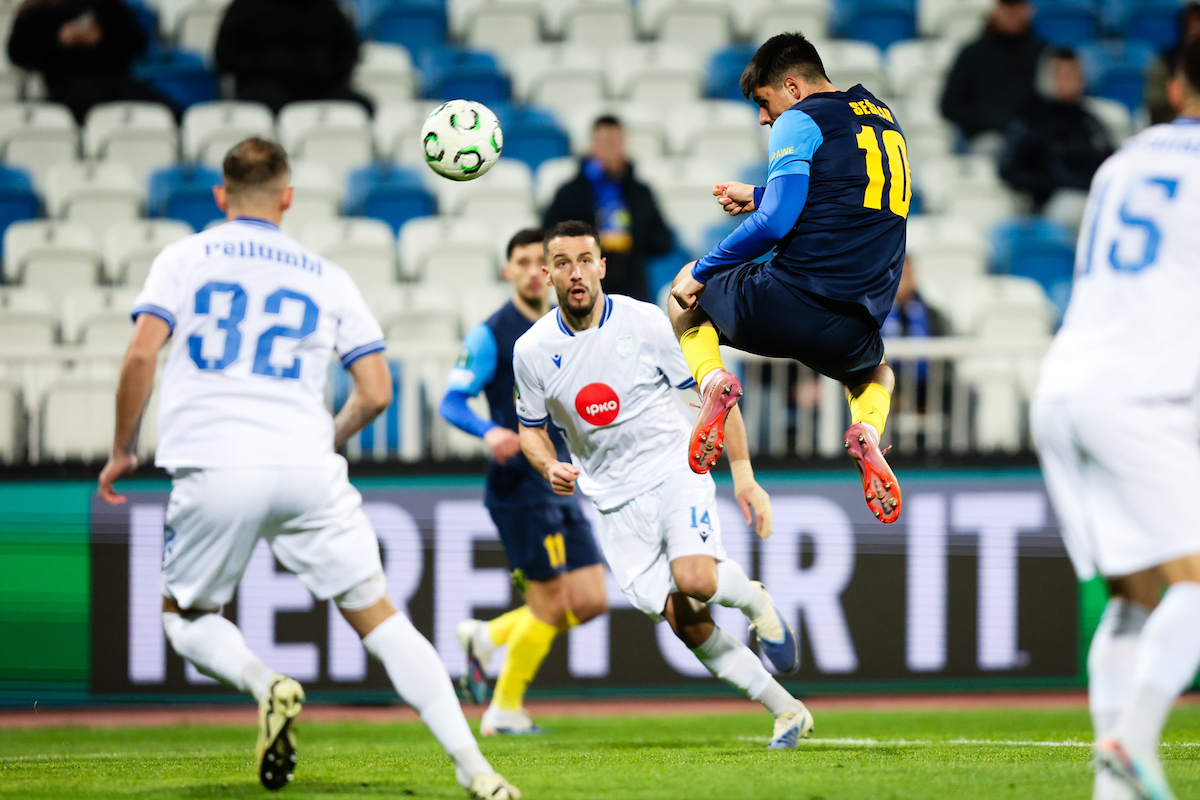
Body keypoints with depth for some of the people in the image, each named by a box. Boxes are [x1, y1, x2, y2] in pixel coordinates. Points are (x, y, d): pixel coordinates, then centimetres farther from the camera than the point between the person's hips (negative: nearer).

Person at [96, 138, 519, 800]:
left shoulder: (183, 259, 10)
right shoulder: (326, 278, 15)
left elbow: (141, 354, -3)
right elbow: (376, 392, 10)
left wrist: (122, 451, 9)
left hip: (213, 471, -1)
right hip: (305, 468, 1)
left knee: (186, 616, 19)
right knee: (376, 615, 6)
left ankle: (264, 684, -13)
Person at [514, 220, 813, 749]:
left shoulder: (646, 323, -9)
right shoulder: (532, 350, -2)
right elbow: (531, 428, 13)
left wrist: (743, 476, -8)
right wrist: (550, 468, -11)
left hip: (676, 472, -2)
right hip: (616, 502, 2)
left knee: (694, 580, -29)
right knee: (685, 622, -7)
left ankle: (753, 601, 6)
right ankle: (786, 711, 6)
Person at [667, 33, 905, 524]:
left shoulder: (800, 121, -3)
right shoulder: (884, 121, 19)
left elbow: (776, 223, -13)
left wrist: (702, 271, -1)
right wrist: (758, 198, 37)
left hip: (787, 309, -5)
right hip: (853, 334, 5)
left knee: (688, 292, 27)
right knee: (876, 373, 40)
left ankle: (711, 380, -3)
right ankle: (867, 429, 3)